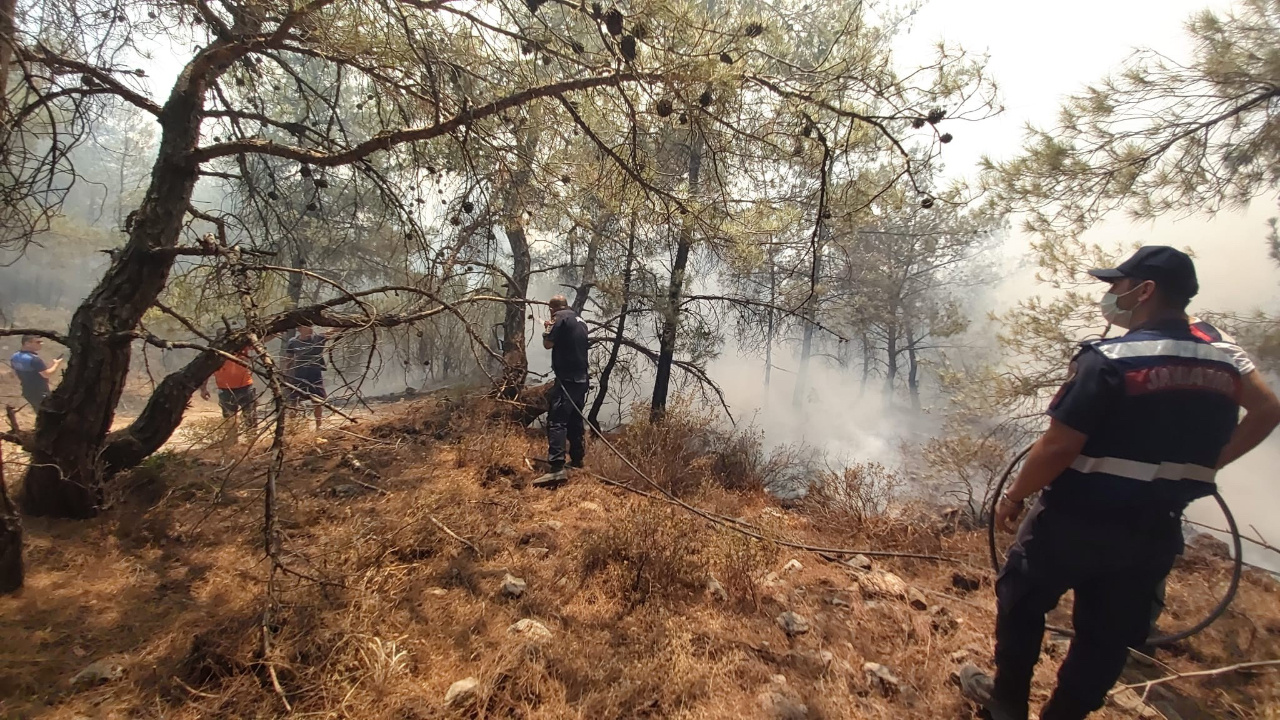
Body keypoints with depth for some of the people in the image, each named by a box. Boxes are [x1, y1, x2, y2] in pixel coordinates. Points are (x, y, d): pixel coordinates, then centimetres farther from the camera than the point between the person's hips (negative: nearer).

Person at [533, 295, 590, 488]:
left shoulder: (561, 318, -6)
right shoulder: (580, 320, 19)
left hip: (567, 379, -9)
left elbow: (548, 344, -5)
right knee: (575, 420, 19)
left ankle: (557, 469, -25)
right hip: (581, 378, 9)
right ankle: (577, 459, 28)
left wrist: (548, 329, 14)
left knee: (556, 421, -15)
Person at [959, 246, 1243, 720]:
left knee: (1021, 603, 16)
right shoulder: (1223, 370, 1)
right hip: (1155, 532, 6)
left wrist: (1014, 497, -10)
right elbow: (1216, 455, 12)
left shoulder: (1110, 359, -22)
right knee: (1109, 634, 18)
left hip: (1076, 522, -6)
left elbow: (1057, 447, -24)